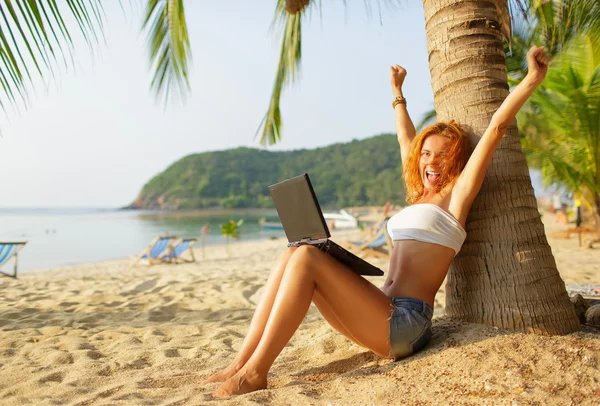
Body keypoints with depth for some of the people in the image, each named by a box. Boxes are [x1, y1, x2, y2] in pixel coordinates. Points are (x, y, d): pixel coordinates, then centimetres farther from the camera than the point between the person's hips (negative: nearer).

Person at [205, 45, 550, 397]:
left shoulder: (456, 194, 3)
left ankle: (256, 372, -19)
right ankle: (241, 364, -11)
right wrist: (398, 93, 45)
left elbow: (496, 128, -4)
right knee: (294, 255, -8)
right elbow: (406, 139, 35)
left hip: (404, 323, -8)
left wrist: (533, 79, -3)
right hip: (387, 318, 8)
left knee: (307, 256, -23)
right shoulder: (420, 197, 23)